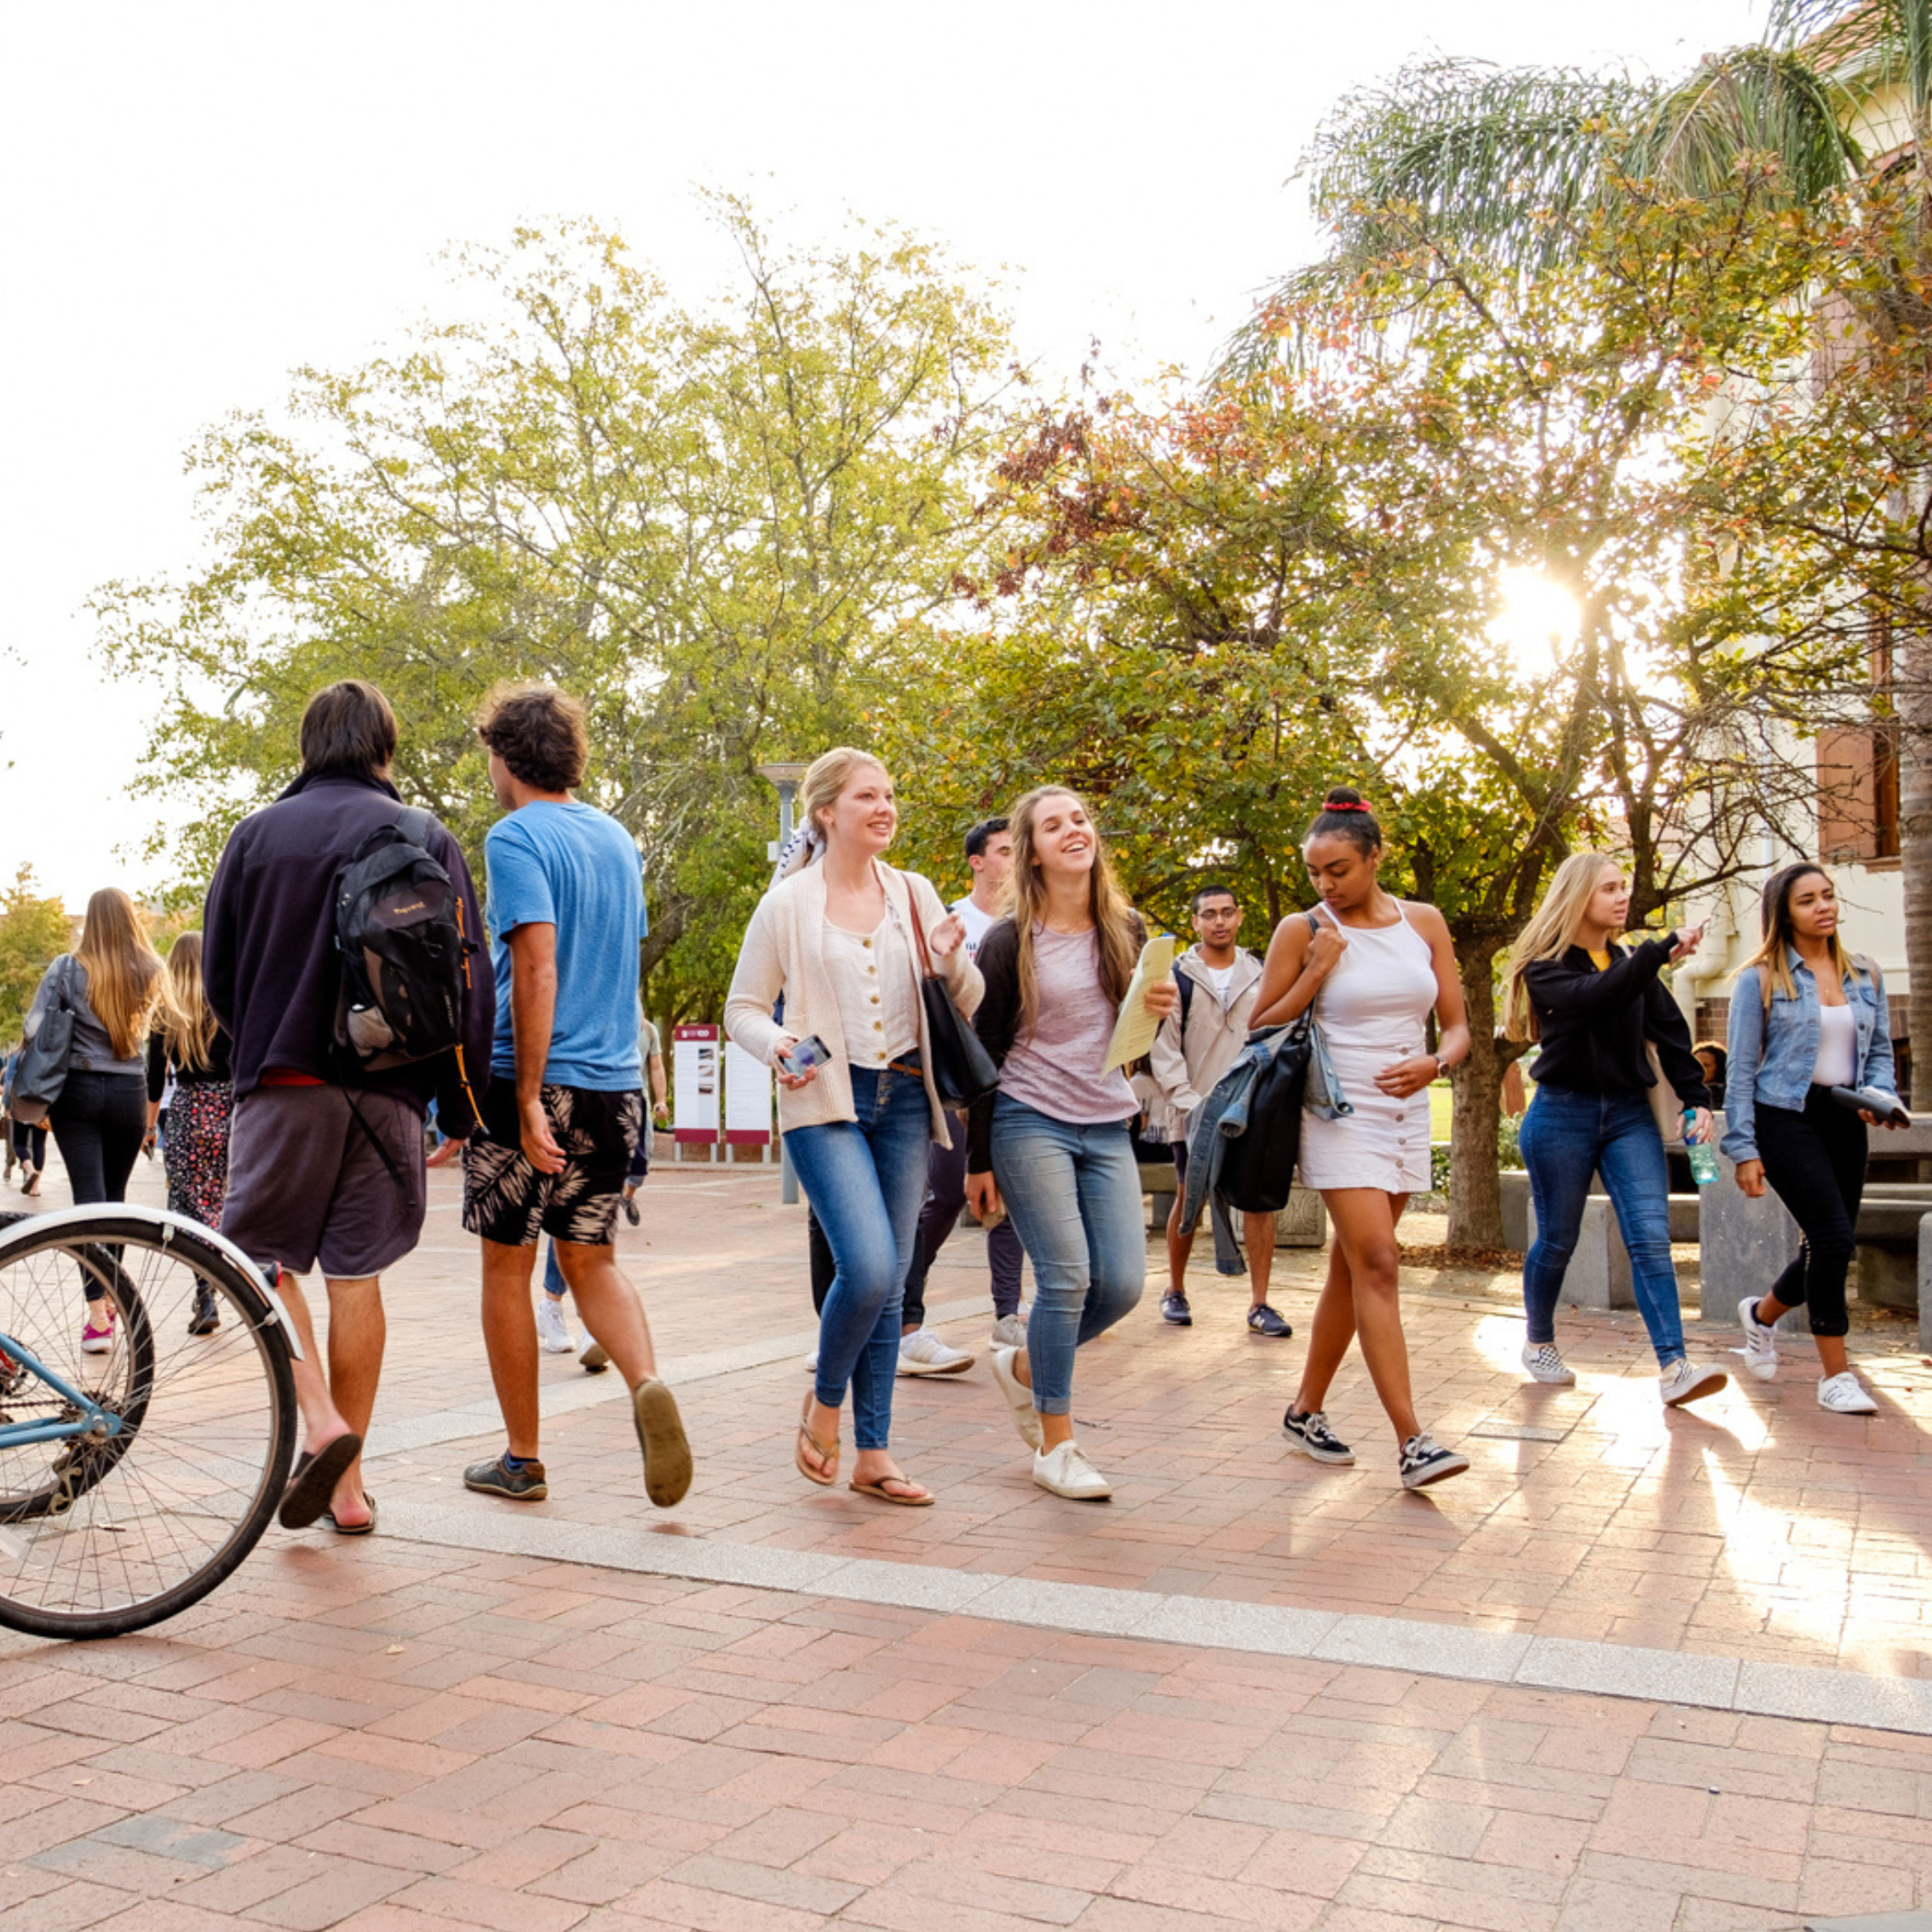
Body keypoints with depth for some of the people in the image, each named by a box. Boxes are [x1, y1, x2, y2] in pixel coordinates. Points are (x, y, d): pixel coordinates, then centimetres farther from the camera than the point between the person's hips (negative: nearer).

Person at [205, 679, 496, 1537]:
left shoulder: (257, 833, 3)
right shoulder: (428, 843, 2)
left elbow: (217, 971, 7)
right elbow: (468, 988, -1)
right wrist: (458, 1108, 6)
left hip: (281, 1082, -1)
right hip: (386, 1092, 1)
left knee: (263, 1255, 14)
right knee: (357, 1276, 8)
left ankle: (320, 1421, -7)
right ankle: (347, 1483, 13)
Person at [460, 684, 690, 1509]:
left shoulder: (515, 837, -9)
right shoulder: (617, 838, 12)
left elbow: (537, 966, -19)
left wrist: (528, 1095, -20)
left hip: (535, 1080, -6)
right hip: (618, 1083, 6)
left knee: (506, 1264, 8)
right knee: (591, 1259, 15)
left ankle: (522, 1459, 16)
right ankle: (647, 1385, -11)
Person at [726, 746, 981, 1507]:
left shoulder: (914, 894, 8)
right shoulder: (787, 904, -2)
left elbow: (969, 1006, 10)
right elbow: (743, 1009, 3)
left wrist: (953, 961, -11)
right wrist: (777, 1046, -18)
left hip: (904, 1098, 4)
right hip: (826, 1102, -4)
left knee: (889, 1282, 7)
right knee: (866, 1266, -18)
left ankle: (873, 1454, 17)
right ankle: (823, 1403, 10)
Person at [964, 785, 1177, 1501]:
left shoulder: (1128, 931, 8)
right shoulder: (1009, 942, -4)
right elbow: (984, 1053, -2)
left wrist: (1164, 1009, -8)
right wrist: (978, 1160, -3)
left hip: (1108, 1128, 5)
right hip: (1029, 1122, -5)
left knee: (1124, 1281, -2)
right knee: (1067, 1274, -10)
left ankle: (1025, 1367, 25)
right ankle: (1055, 1447, 5)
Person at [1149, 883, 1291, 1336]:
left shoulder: (1259, 975, 11)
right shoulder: (1177, 976, 1)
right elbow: (1163, 1048, -3)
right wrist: (1187, 1100, -13)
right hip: (1194, 1111, -2)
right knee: (1188, 1198, 5)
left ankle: (1258, 1304, 1)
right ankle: (1175, 1291, 23)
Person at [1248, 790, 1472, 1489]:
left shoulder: (1424, 923, 7)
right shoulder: (1303, 930, -3)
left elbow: (1457, 1027, 8)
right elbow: (1260, 1029, -1)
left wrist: (1434, 1064, -13)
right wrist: (1315, 972, -12)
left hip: (1407, 1116, 4)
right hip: (1341, 1113, -4)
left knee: (1351, 1269, 11)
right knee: (1377, 1265, -14)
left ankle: (1306, 1411, 24)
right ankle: (1412, 1442, -15)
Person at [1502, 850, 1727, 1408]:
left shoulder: (1632, 964, 13)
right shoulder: (1546, 966, -4)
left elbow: (1669, 1031, 6)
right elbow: (1591, 998, -25)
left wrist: (1696, 1098, -6)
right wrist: (1664, 950, -30)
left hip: (1629, 1114, 4)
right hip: (1563, 1114, -4)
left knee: (1651, 1237, -10)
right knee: (1556, 1240, 6)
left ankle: (1673, 1368, -16)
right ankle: (1539, 1344, 28)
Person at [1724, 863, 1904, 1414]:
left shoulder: (1866, 977, 12)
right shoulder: (1761, 979, -2)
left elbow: (1880, 1051, 17)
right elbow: (1742, 1069, -3)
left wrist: (1880, 1096, -6)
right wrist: (1743, 1149, -8)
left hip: (1844, 1121, 5)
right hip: (1785, 1116, -5)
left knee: (1830, 1247, 8)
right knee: (1833, 1235, -15)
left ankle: (1762, 1313, 38)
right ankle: (1835, 1375, -3)